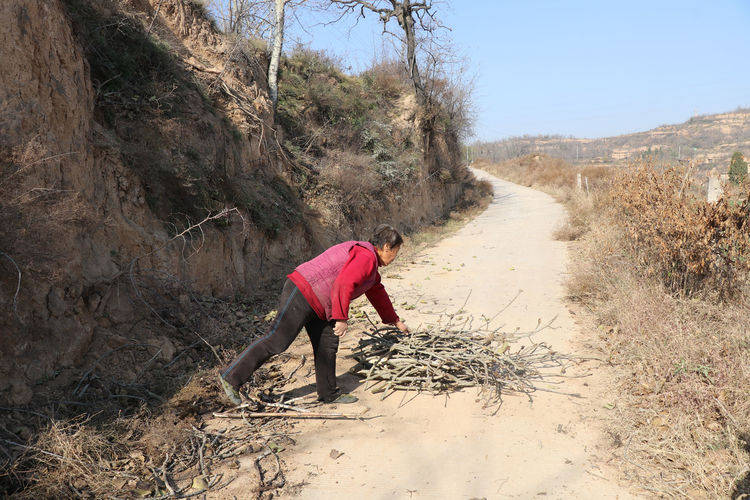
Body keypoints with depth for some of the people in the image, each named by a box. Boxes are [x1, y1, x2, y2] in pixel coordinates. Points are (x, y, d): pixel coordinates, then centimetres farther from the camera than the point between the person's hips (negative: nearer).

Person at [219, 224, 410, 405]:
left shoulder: (370, 262, 22)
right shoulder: (366, 257, -13)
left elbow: (377, 292, 35)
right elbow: (343, 284, -27)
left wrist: (395, 320, 42)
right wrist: (341, 318, -24)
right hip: (302, 293, -11)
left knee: (328, 344, 11)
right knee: (277, 340, -10)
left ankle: (329, 394, 22)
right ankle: (231, 377, -4)